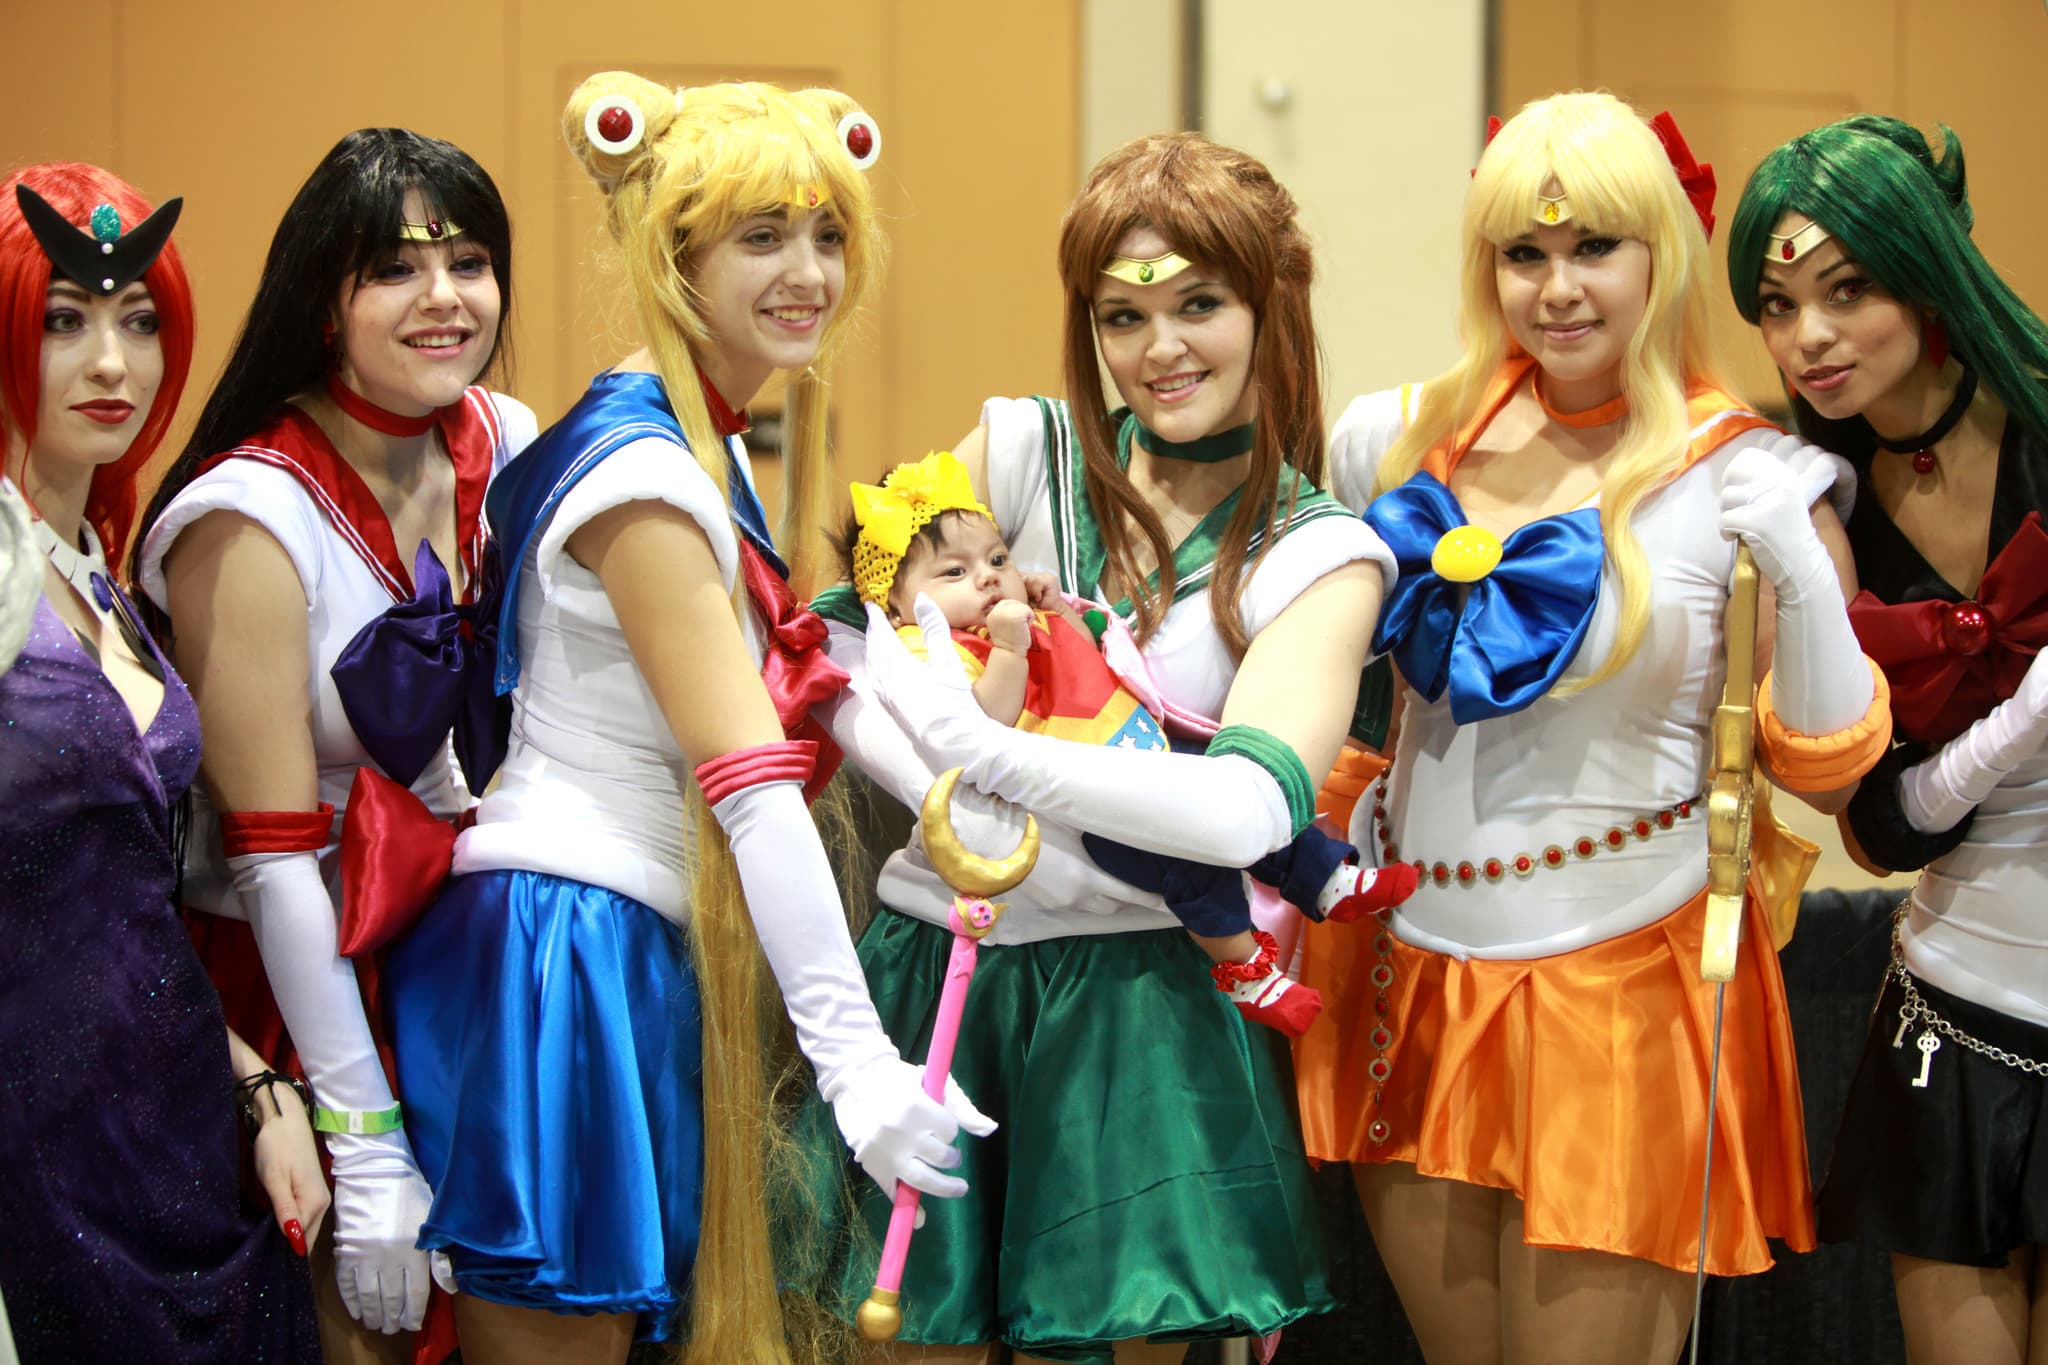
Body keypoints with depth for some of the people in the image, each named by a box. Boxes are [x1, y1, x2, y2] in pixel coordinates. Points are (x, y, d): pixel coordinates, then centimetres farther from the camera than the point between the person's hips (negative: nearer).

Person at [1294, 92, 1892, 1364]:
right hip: (1418, 974, 4)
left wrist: (1799, 568, -21)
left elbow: (1828, 772, -8)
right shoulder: (1404, 441, 4)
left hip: (1621, 989, -4)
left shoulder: (1741, 478, -7)